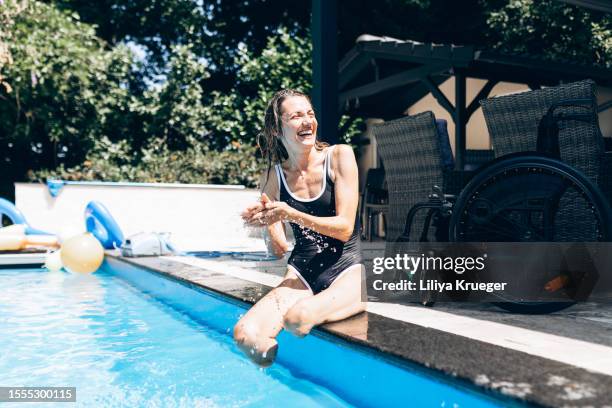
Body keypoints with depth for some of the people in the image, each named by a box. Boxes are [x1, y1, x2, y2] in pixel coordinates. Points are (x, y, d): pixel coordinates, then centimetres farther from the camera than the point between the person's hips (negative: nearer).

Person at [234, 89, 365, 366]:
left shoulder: (339, 156, -4)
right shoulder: (273, 175, 5)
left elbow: (344, 228, -10)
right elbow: (278, 249, 5)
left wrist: (291, 215, -21)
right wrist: (265, 220, -17)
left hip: (349, 269, -3)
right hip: (302, 274, 4)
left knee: (298, 318, -34)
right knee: (245, 335, -20)